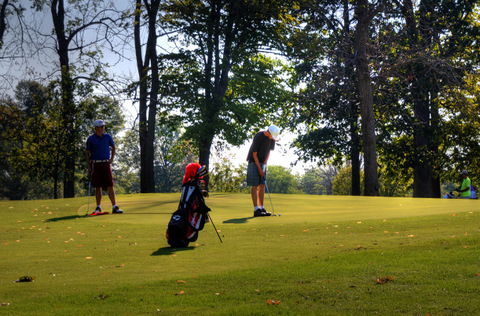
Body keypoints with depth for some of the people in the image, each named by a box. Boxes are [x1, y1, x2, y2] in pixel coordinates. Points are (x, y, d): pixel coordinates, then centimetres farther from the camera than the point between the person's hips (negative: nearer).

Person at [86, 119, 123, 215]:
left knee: (110, 186, -5)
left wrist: (112, 159, 8)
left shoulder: (108, 137, 6)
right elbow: (88, 154, 6)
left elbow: (114, 147, 21)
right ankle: (98, 208, 10)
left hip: (106, 163, 1)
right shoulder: (90, 139, 1)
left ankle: (115, 207, -4)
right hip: (95, 164, -1)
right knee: (98, 187, 2)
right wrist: (88, 167, -2)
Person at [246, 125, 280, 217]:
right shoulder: (258, 137, -23)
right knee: (255, 186, -8)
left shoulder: (272, 137, -3)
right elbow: (254, 154, -18)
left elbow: (269, 151, 7)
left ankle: (261, 208, 6)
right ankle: (256, 210, -9)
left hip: (262, 162, 7)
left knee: (262, 185, 3)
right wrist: (259, 169, -17)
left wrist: (265, 165, -3)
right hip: (254, 162, -7)